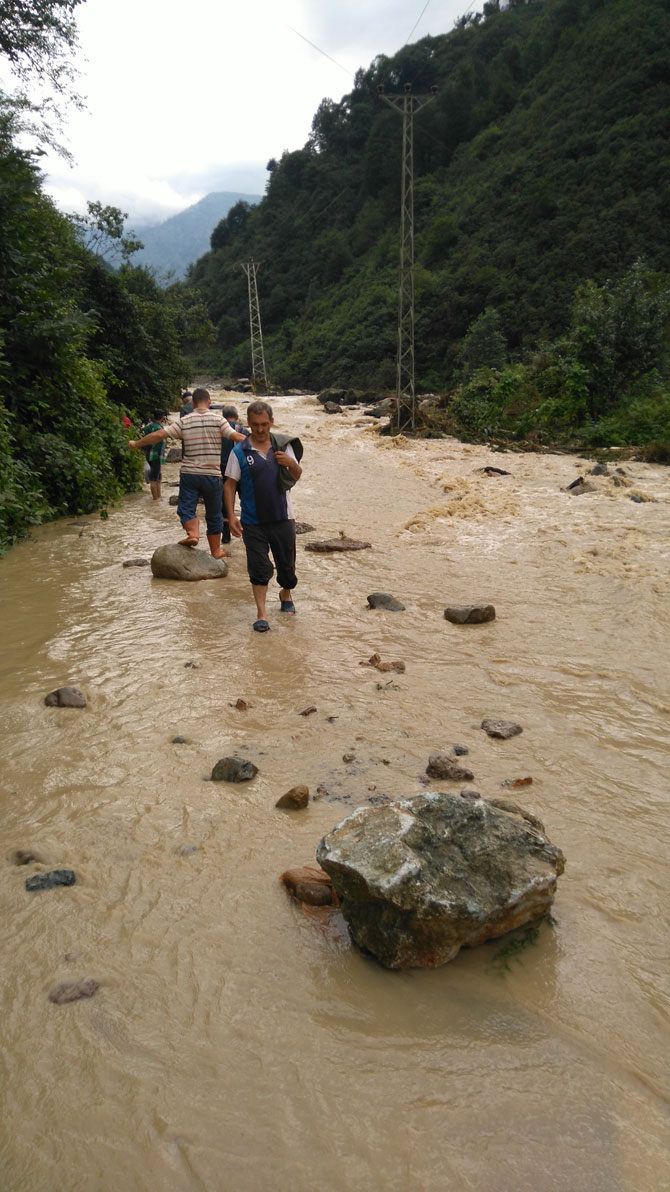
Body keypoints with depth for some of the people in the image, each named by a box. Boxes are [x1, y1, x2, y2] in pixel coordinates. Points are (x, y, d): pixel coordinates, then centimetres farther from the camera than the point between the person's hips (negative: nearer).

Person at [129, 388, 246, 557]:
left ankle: (193, 532, -27)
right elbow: (237, 437, -11)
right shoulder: (218, 419, -3)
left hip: (189, 474, 0)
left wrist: (136, 443, 12)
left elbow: (159, 434, -1)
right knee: (214, 515, 12)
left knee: (186, 508, 4)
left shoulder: (184, 421, 2)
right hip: (212, 475, 0)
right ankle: (216, 551, 21)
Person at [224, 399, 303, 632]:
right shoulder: (239, 451, -3)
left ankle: (286, 594, 42)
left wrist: (292, 464, -15)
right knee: (258, 567, -2)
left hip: (282, 517, 2)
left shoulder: (283, 446, 4)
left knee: (286, 563, 13)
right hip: (253, 521, -2)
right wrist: (231, 516, -10)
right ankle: (261, 614, 5)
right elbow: (229, 484, -1)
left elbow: (297, 476, 9)